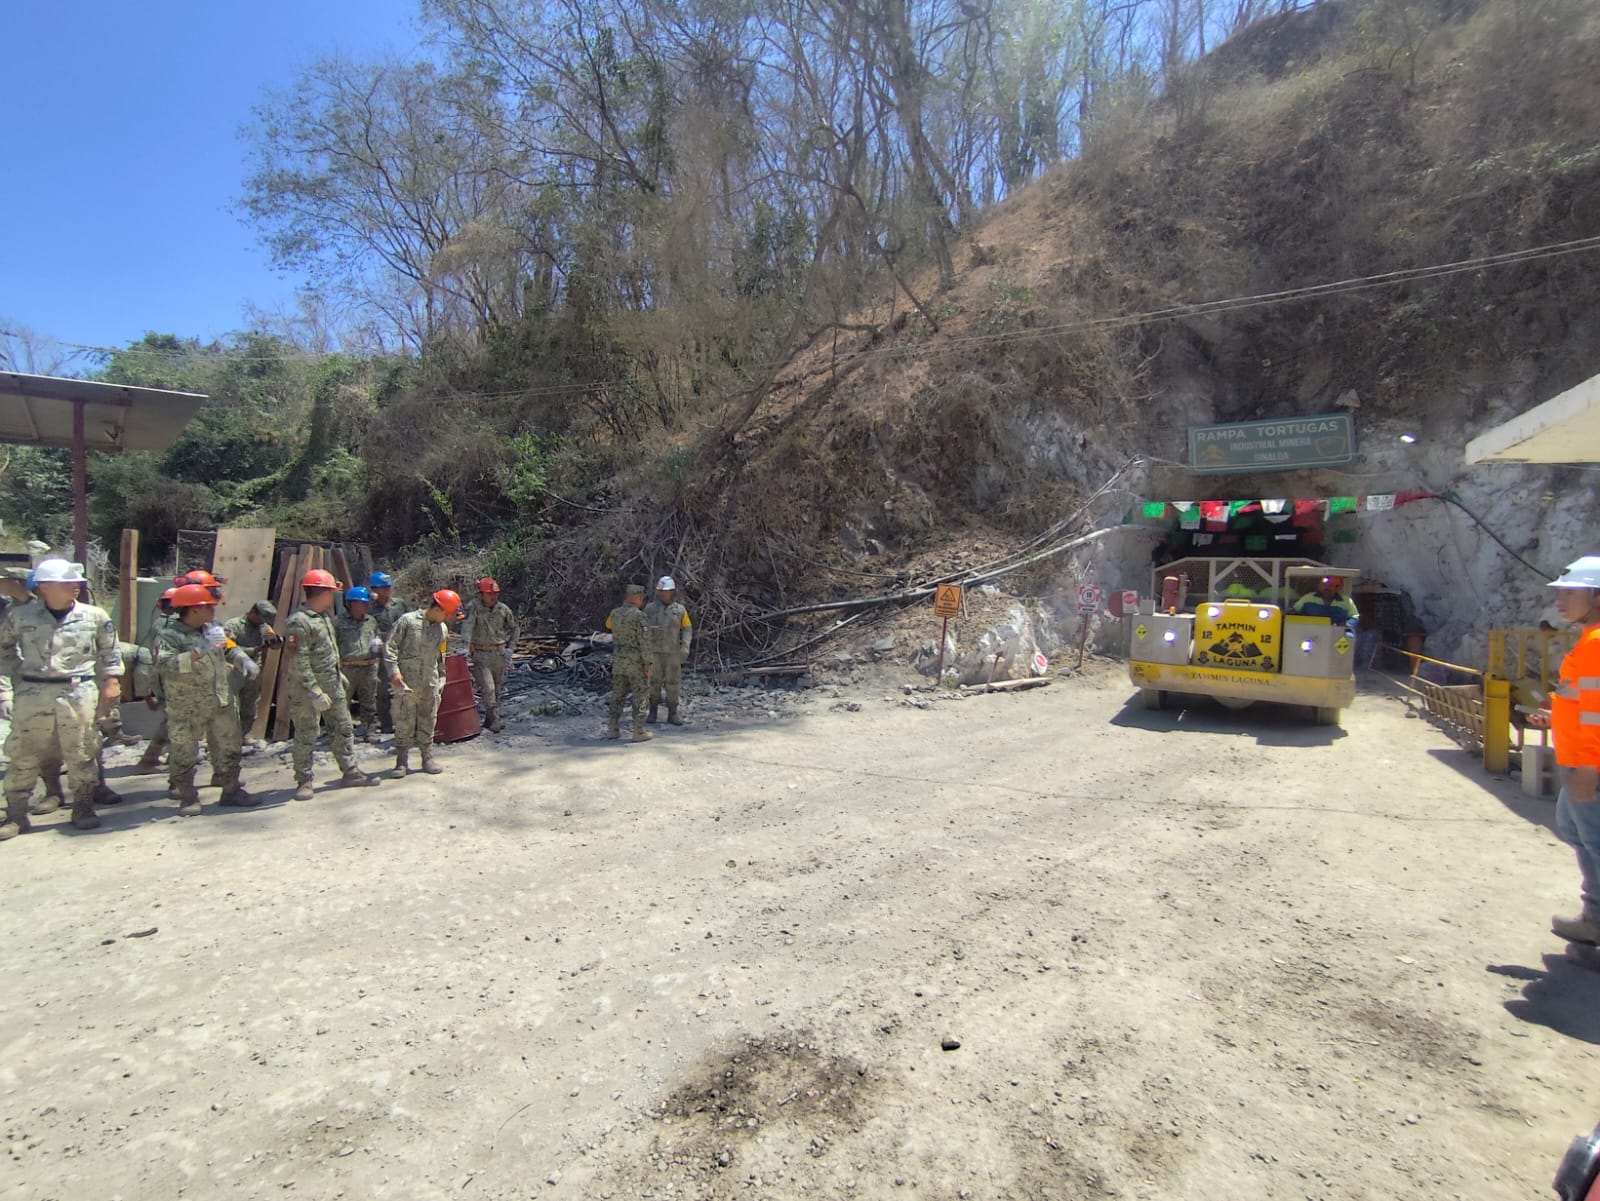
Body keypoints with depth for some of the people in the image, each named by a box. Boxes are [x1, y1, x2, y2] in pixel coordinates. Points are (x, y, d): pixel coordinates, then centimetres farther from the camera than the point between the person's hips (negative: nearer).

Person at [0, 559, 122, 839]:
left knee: (80, 753, 6)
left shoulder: (94, 616, 2)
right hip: (33, 694, 0)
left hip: (80, 692, 0)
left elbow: (109, 652, 11)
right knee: (24, 755, 6)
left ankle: (83, 808, 18)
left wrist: (112, 681, 5)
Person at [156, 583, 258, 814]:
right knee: (184, 753, 4)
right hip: (187, 709, -6)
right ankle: (188, 798, 17)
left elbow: (230, 649, 18)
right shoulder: (171, 635, -13)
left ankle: (231, 790, 24)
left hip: (221, 704, 6)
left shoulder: (213, 629, 8)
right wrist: (200, 651, -32)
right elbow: (166, 664, -26)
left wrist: (244, 659, -4)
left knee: (228, 748, 12)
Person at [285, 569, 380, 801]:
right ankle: (304, 781, 13)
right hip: (307, 689, -9)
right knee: (306, 736, 2)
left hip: (332, 686, 9)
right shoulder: (299, 621, -19)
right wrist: (315, 692, -24)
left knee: (343, 729, 13)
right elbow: (299, 662, -22)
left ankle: (350, 771, 23)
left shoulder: (324, 616, 10)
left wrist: (338, 674, 22)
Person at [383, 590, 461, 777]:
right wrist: (394, 671, -14)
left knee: (427, 723, 10)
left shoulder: (442, 628, 11)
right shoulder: (408, 621, -6)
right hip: (406, 683, -4)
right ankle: (402, 761, 11)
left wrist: (442, 679, 20)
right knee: (404, 723, 1)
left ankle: (428, 758, 19)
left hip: (430, 685, 5)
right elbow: (390, 646, -6)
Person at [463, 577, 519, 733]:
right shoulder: (475, 610, -9)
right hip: (481, 654, -4)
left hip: (500, 654, 4)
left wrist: (510, 648, 9)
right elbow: (467, 626, -26)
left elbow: (514, 628, 15)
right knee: (488, 688, -10)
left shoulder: (503, 609, 3)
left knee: (497, 688, 10)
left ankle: (490, 719, 22)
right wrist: (467, 643, -43)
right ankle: (494, 719, -2)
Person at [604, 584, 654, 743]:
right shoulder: (639, 615, -17)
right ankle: (639, 732, 2)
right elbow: (644, 642, -19)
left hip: (618, 660, 6)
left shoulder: (615, 613, 3)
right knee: (638, 696, 1)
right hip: (636, 661, -6)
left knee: (617, 694, 13)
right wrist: (648, 664, -13)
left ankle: (613, 729, 15)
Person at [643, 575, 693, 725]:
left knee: (672, 683, 1)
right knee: (654, 682, 3)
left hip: (673, 652, 0)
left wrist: (685, 647, -11)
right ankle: (653, 713, 14)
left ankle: (672, 714, 8)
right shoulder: (650, 608, -1)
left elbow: (687, 629, 3)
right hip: (654, 651, 0)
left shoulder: (680, 610, 1)